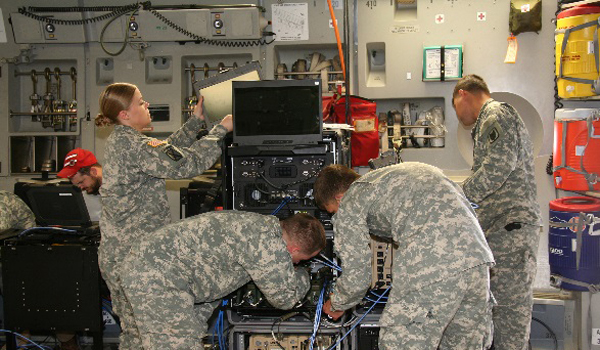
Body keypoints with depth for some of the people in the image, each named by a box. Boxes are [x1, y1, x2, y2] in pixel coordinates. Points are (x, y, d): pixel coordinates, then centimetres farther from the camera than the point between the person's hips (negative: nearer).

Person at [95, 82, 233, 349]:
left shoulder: (120, 141, 13)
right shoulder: (132, 146, -18)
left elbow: (168, 150, 21)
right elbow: (185, 164, -19)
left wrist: (196, 120, 19)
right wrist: (221, 130, -10)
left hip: (117, 250, 10)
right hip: (132, 255, -10)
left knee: (132, 325, 17)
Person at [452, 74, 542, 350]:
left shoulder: (496, 113, -4)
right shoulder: (490, 120, 28)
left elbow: (500, 163, -19)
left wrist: (460, 197, -14)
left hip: (510, 225, -10)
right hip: (503, 226, 10)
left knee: (510, 305, -9)